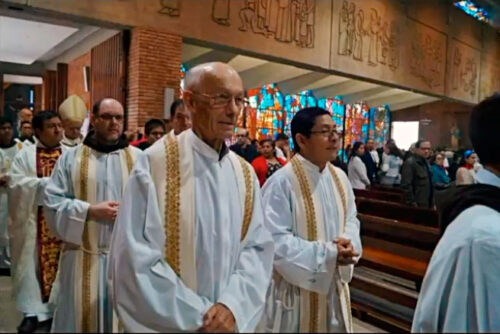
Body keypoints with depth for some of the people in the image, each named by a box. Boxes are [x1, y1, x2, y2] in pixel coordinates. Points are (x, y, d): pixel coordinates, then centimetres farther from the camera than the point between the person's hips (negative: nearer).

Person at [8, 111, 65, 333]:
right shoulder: (25, 155, 2)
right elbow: (16, 184, -9)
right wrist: (48, 182, -16)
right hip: (34, 219, -1)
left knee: (60, 262, 6)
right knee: (34, 262, 5)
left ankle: (57, 308, 19)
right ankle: (33, 312, 16)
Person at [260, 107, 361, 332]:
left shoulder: (339, 177, 3)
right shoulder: (281, 182, -21)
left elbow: (351, 218, 11)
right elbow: (276, 241, -22)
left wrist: (348, 244, -11)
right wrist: (328, 253, -21)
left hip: (334, 284, 7)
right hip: (295, 289, -6)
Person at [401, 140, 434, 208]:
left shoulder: (426, 162, 16)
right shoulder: (410, 163, -14)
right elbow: (406, 185, -20)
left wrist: (432, 204, 17)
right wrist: (412, 204, -21)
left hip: (427, 205, 9)